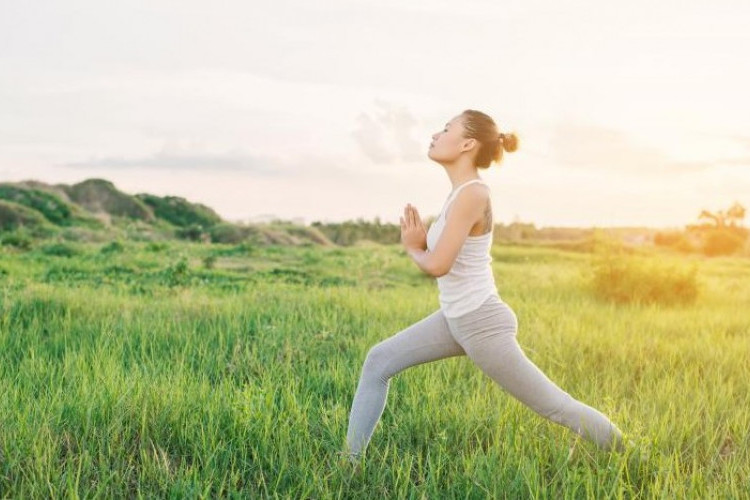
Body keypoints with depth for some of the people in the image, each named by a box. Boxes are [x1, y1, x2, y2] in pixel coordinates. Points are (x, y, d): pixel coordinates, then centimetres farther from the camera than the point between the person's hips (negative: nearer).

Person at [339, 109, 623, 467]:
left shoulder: (472, 194, -22)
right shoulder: (462, 191, 7)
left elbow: (438, 265, -27)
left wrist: (413, 249, -6)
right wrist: (420, 244, -1)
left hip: (481, 323, -9)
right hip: (456, 318, 9)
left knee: (552, 405, 4)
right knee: (379, 361, 5)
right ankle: (351, 459, 13)